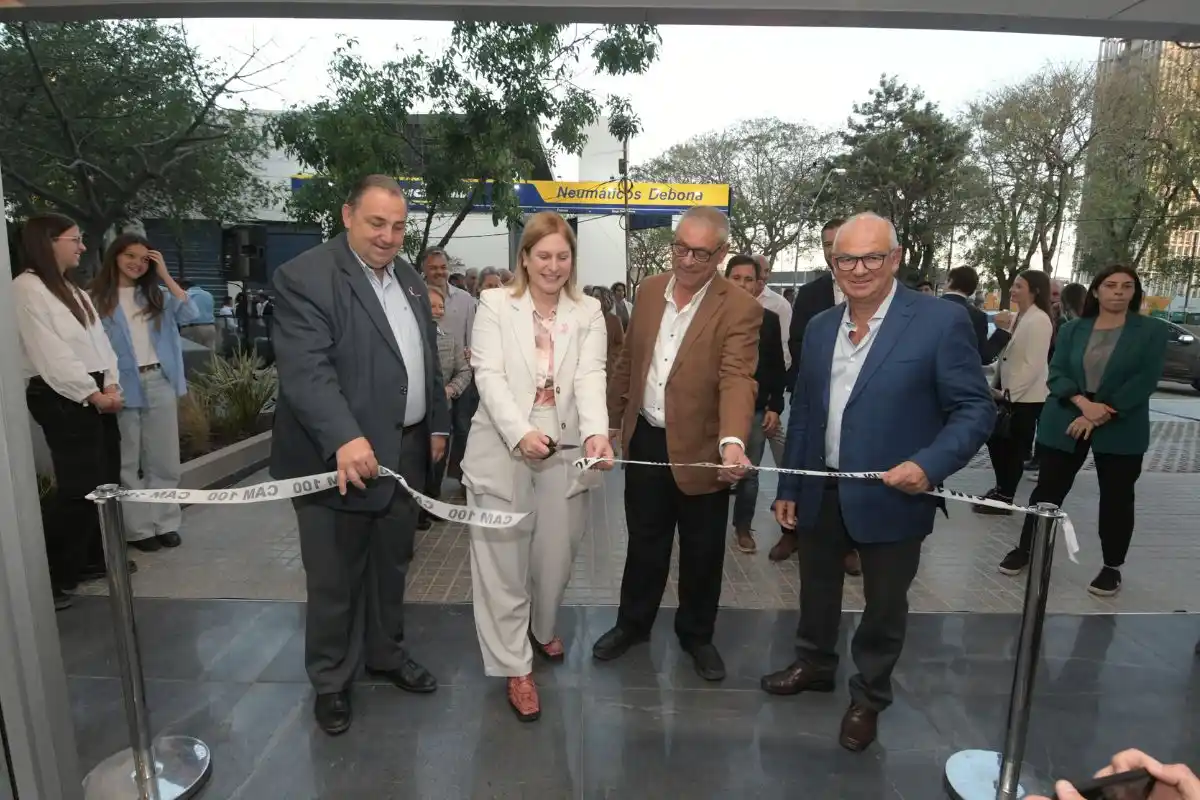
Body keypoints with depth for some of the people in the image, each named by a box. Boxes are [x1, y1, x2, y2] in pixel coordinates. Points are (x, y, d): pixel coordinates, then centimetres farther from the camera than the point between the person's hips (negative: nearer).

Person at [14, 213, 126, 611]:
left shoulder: (73, 290, 18)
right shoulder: (26, 288, -9)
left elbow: (98, 339, 11)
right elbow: (50, 354, -16)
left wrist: (110, 384, -3)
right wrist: (93, 394, -15)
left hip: (95, 394, 9)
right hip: (61, 398, -9)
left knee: (106, 480, 11)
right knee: (79, 487, -10)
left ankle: (94, 558, 24)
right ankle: (48, 577, 2)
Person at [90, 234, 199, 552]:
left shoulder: (156, 295, 11)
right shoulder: (97, 299, -2)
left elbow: (190, 314, -5)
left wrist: (166, 276, -5)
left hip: (160, 384, 4)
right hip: (123, 388, -4)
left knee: (164, 460, 9)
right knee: (128, 463, 6)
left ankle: (165, 522, 19)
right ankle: (139, 528, 13)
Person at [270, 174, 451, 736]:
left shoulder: (409, 278, 11)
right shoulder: (304, 277, -13)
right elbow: (305, 370, -24)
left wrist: (437, 425, 14)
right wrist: (344, 439, -35)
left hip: (403, 451, 7)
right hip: (338, 457, -6)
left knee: (392, 564, 21)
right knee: (335, 579, 9)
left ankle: (385, 652, 41)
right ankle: (331, 680, 31)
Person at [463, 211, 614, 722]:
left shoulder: (588, 313, 6)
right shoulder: (495, 304, 0)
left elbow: (591, 377, -7)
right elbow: (489, 375, -10)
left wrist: (597, 433, -26)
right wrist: (520, 433, -25)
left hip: (564, 452, 2)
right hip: (502, 450, -2)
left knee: (555, 554, 15)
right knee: (503, 560, 5)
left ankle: (542, 629, 44)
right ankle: (516, 667, 21)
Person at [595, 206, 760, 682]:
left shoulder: (740, 309, -13)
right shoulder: (649, 290, 3)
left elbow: (737, 379, -26)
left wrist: (732, 441, -42)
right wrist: (611, 420, 14)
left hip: (701, 449, -3)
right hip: (645, 441, 4)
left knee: (702, 553, 13)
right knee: (644, 542, 19)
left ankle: (697, 635, 36)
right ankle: (633, 624, 39)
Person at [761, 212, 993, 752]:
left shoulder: (940, 321, -11)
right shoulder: (820, 327, 5)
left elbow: (976, 409, -10)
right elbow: (803, 412, 9)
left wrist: (930, 465, -25)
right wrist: (788, 487, 9)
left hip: (890, 498, -4)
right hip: (820, 493, 5)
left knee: (884, 605, 15)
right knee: (816, 590, 22)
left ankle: (868, 699, 39)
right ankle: (814, 665, 48)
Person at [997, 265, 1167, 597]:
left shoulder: (1153, 330, 0)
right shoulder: (1072, 329, 6)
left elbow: (1145, 380, -9)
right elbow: (1056, 373, -1)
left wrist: (1100, 415, -16)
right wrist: (1083, 403, -19)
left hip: (1121, 430, -1)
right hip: (1065, 423, 1)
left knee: (1116, 497, 6)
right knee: (1048, 489, 6)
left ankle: (1112, 567, 22)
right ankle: (1025, 549, 20)